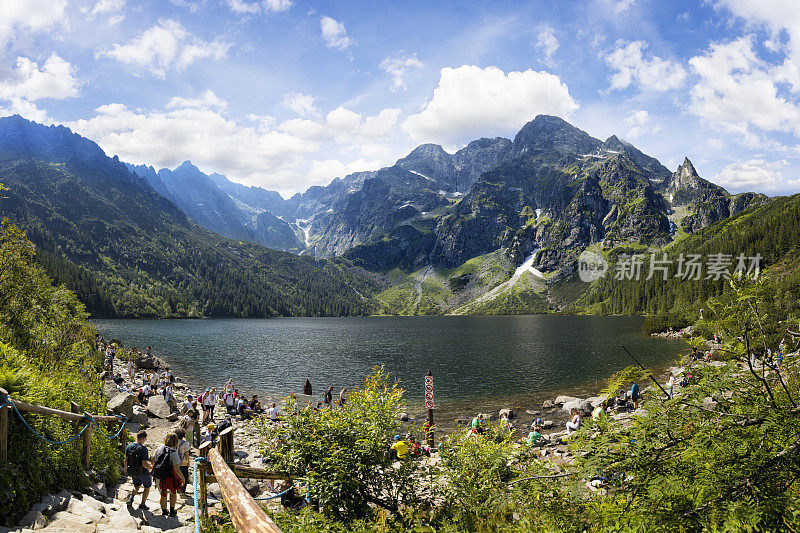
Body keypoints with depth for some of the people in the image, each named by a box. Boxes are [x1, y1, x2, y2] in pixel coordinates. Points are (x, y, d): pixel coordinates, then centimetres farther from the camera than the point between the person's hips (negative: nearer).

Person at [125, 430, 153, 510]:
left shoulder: (129, 446, -8)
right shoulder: (143, 449, -27)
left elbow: (126, 459, 3)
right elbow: (144, 464, -27)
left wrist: (126, 469, 20)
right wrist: (151, 467, -9)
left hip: (132, 471, 6)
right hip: (143, 472, -6)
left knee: (136, 486, 29)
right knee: (147, 487, 17)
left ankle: (131, 497, 8)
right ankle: (142, 504, 23)